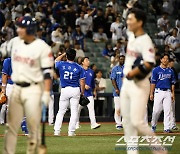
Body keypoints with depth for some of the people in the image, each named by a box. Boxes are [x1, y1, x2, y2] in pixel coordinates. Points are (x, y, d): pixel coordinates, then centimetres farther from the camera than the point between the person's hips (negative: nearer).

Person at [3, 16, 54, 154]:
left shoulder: (42, 47, -9)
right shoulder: (14, 42, 8)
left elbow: (47, 72, -11)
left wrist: (46, 93, -18)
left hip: (33, 90, -5)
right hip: (16, 89, 5)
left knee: (33, 126, -2)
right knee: (11, 126, 3)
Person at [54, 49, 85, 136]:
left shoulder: (61, 65, -1)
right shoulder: (79, 68, -2)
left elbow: (56, 60, 24)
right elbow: (82, 82, -2)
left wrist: (64, 54, 28)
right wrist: (82, 93, 6)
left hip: (64, 90, 1)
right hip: (75, 90, -1)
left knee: (61, 111, 9)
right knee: (74, 112, 3)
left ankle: (57, 131, 2)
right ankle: (71, 131, -1)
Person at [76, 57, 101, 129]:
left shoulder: (91, 72, 13)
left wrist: (94, 91, 22)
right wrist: (84, 85, -19)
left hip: (89, 93, 3)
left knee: (91, 108, -11)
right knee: (78, 108, 6)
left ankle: (93, 123, -19)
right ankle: (76, 123, 22)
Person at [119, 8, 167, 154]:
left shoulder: (145, 41, -17)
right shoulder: (131, 35, 9)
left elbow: (149, 64, -30)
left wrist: (132, 73, -24)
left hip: (139, 85, -9)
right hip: (126, 83, 9)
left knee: (137, 121, -13)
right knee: (127, 121, 8)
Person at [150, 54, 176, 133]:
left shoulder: (170, 71, 12)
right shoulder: (156, 70, 2)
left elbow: (172, 83, 15)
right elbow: (153, 82, 0)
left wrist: (173, 93, 6)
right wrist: (151, 93, -6)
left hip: (168, 92, 3)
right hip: (158, 92, -3)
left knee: (167, 111, -4)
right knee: (156, 110, -4)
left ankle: (167, 128, -3)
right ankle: (153, 125, 16)